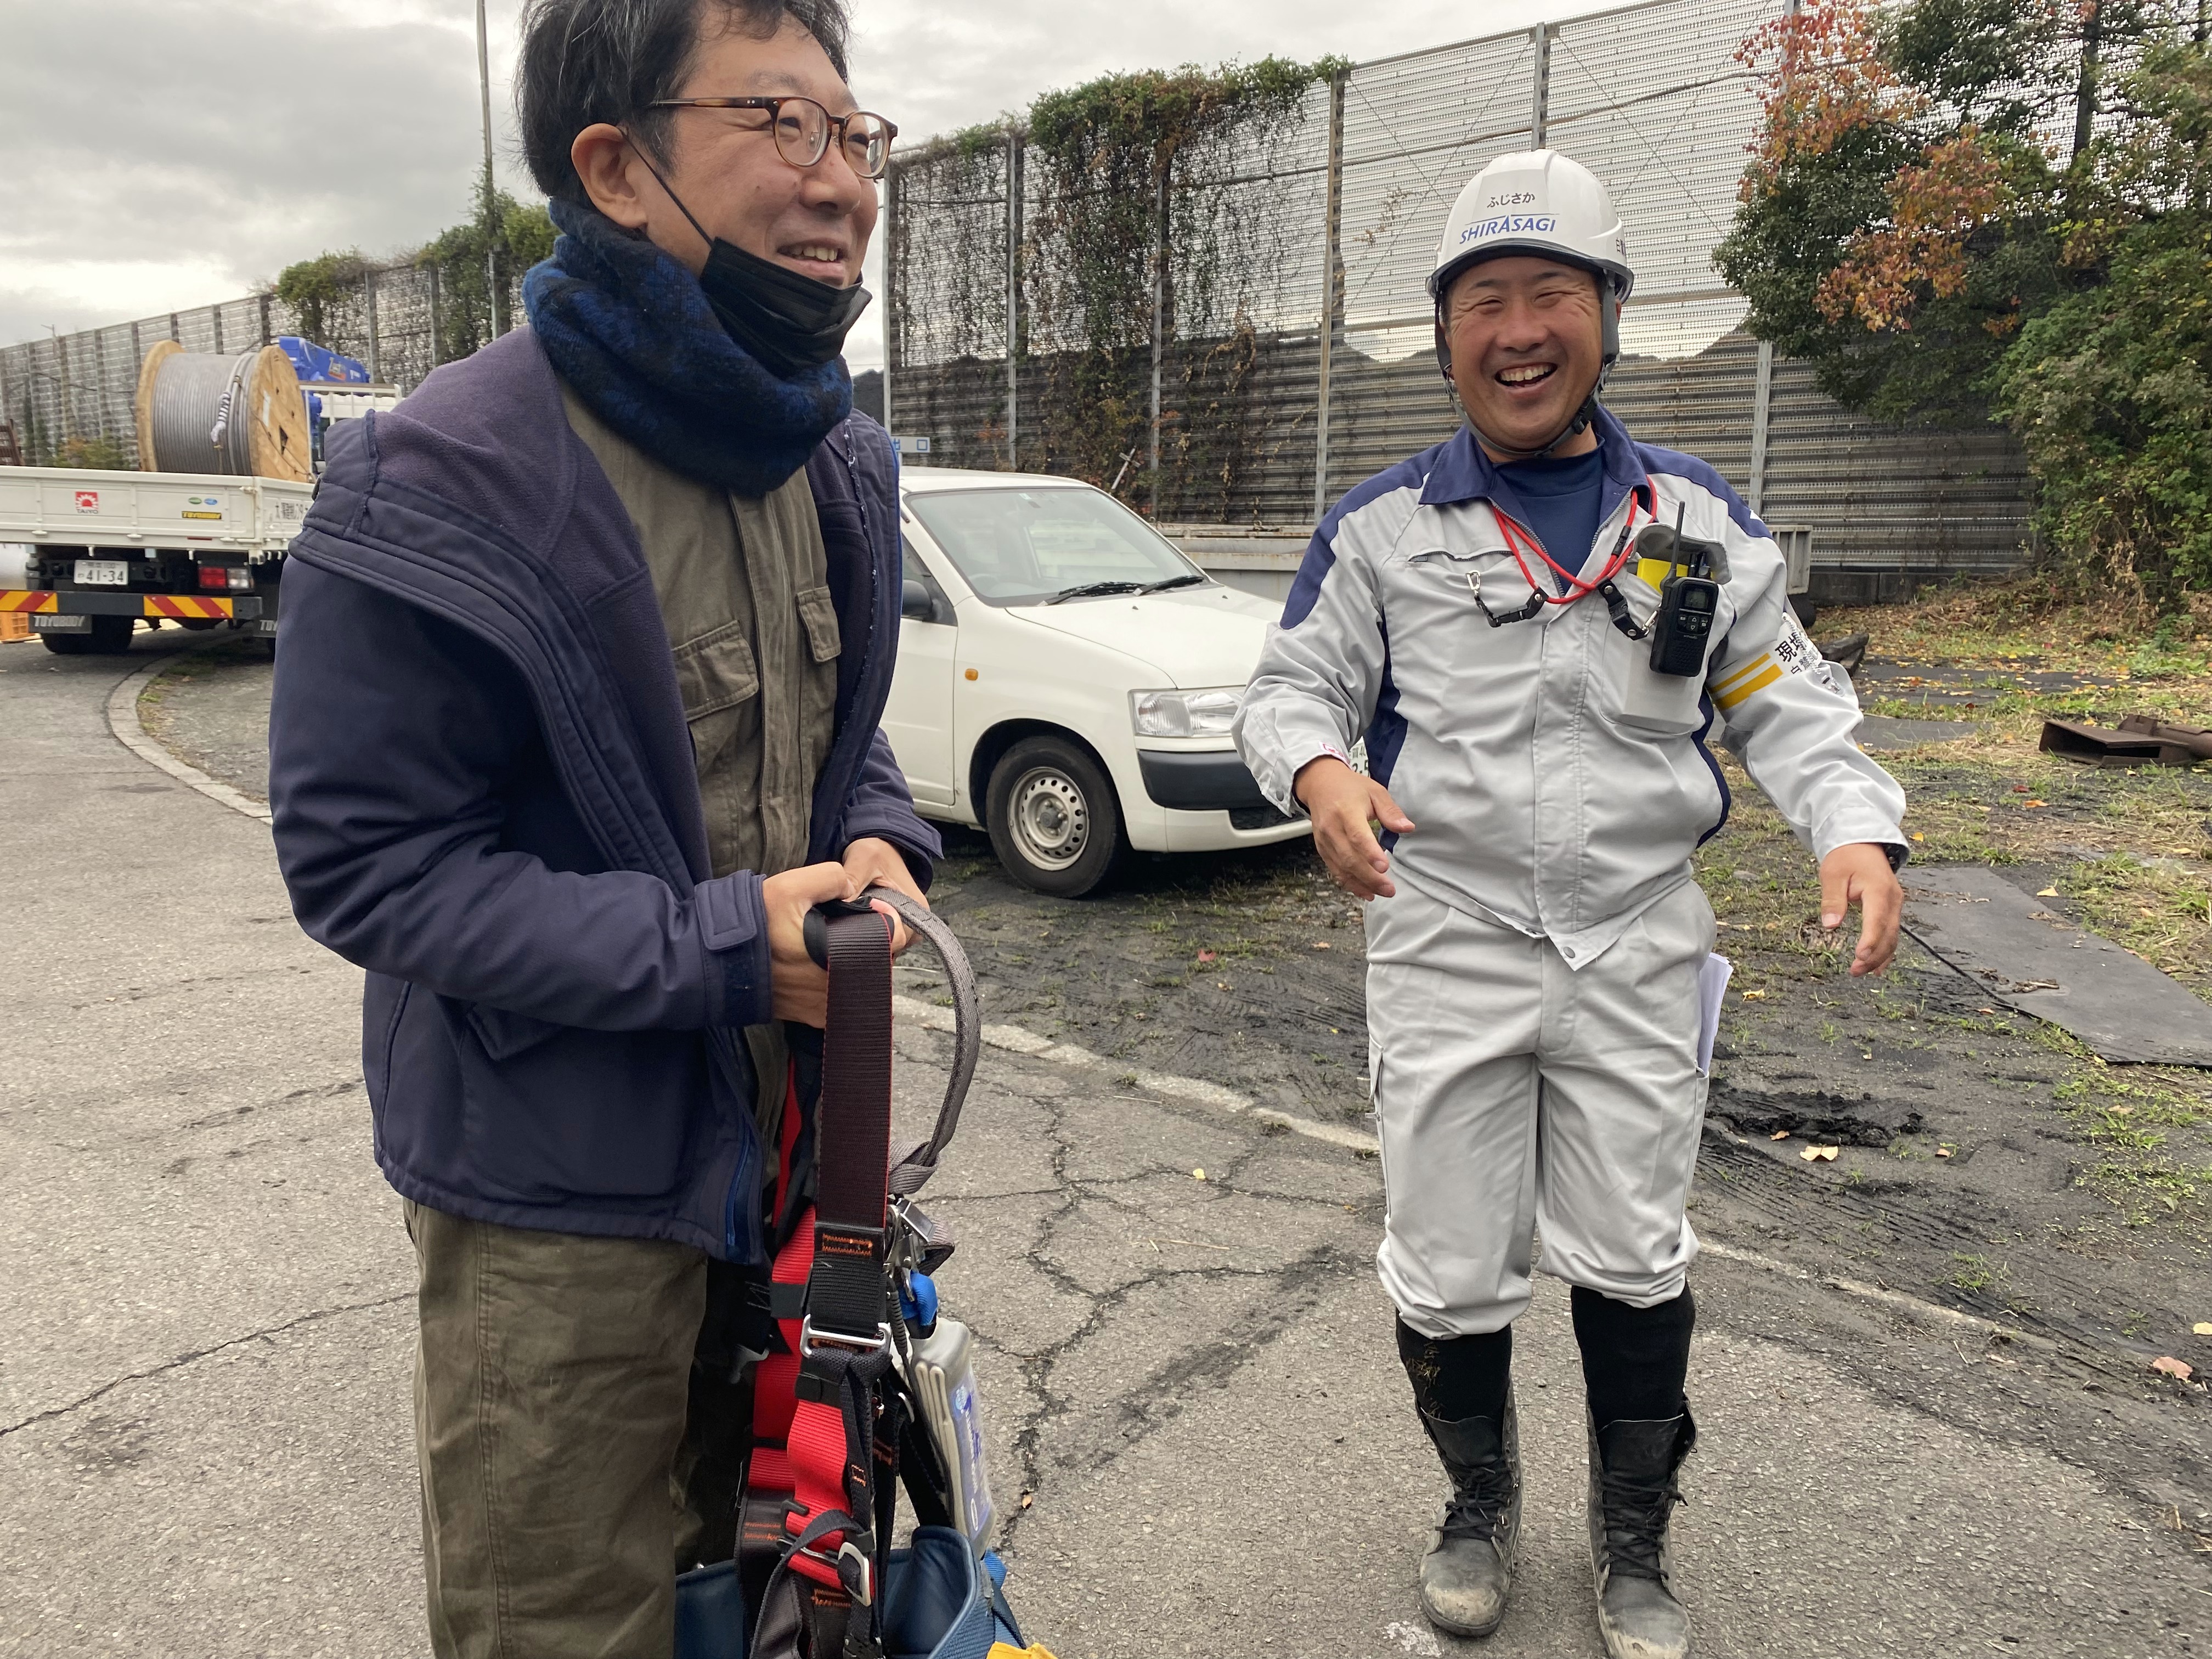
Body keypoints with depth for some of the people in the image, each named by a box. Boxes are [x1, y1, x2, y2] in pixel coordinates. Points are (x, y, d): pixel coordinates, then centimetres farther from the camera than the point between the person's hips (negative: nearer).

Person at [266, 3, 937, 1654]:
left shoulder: (841, 461, 3)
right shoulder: (443, 487, -20)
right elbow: (363, 856, -18)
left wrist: (881, 846, -8)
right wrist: (719, 947, -23)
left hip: (797, 1125, 7)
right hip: (564, 1178, -6)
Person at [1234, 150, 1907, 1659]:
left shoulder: (1698, 520, 6)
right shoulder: (1383, 526, 2)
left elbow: (1786, 700, 7)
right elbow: (1291, 686, 5)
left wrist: (1856, 825, -11)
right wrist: (1316, 768, -18)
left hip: (1638, 951, 1)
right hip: (1446, 951, -1)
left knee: (1635, 1263, 11)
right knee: (1449, 1272, 8)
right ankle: (1481, 1506, 36)